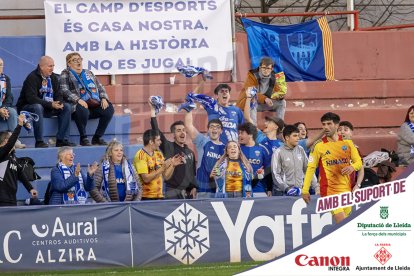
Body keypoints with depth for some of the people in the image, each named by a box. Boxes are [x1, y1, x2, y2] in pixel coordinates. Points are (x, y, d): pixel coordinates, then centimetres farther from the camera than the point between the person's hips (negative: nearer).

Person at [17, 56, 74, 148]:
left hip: (47, 108, 7)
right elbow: (31, 98, -28)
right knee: (38, 107, -39)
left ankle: (62, 140, -12)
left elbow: (58, 95, 7)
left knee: (66, 107, -9)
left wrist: (59, 103, -18)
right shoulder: (32, 77, -17)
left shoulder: (53, 77, 6)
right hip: (27, 107, -7)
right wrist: (50, 104, -32)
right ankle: (39, 141, -35)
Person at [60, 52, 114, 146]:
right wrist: (78, 100, -22)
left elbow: (100, 87, 23)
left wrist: (104, 98, 1)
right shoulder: (66, 74, 9)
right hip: (80, 104, -6)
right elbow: (64, 91, -7)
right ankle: (83, 138, -20)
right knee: (83, 110, -39)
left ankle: (97, 137, -10)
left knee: (109, 108, -20)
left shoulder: (88, 73, 27)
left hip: (95, 105, 6)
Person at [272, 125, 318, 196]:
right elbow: (276, 175, -8)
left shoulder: (300, 150, 8)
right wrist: (286, 188, -19)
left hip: (299, 191, 4)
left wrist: (316, 186, 6)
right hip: (283, 193, -4)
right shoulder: (278, 152, -4)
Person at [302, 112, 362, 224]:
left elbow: (359, 162, 10)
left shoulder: (348, 143, 7)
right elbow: (311, 168, 2)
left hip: (346, 189, 4)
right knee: (341, 221, -19)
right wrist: (305, 190, -3)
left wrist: (352, 167, -14)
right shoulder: (319, 146, -1)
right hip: (329, 190, -4)